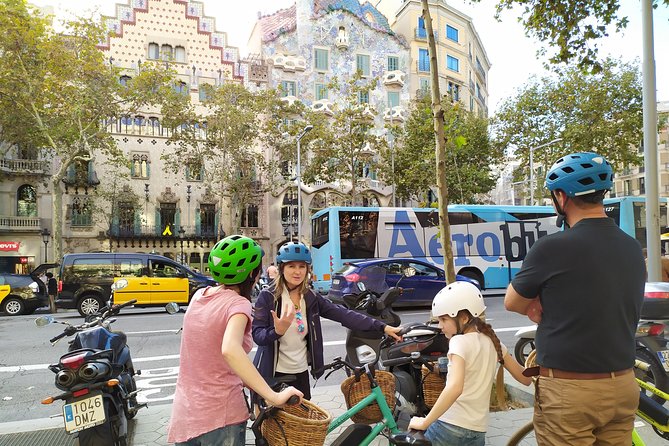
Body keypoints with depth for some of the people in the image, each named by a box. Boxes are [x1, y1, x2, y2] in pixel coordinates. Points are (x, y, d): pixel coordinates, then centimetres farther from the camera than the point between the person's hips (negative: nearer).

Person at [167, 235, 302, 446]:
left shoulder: (199, 295, 3)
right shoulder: (238, 303, -18)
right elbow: (230, 350, -36)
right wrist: (274, 397, -34)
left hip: (183, 416, 6)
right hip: (220, 417, -6)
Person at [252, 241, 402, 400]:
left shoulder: (311, 298, 0)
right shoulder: (267, 297, -10)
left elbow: (344, 314, -8)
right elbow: (257, 335, -13)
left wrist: (383, 327, -16)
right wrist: (277, 331, -35)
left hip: (301, 373, 3)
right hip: (273, 374, -3)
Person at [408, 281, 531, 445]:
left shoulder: (459, 341, -15)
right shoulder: (492, 341, 6)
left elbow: (455, 387, -30)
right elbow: (525, 378, 12)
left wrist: (425, 422, -25)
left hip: (450, 426, -7)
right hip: (478, 430, 7)